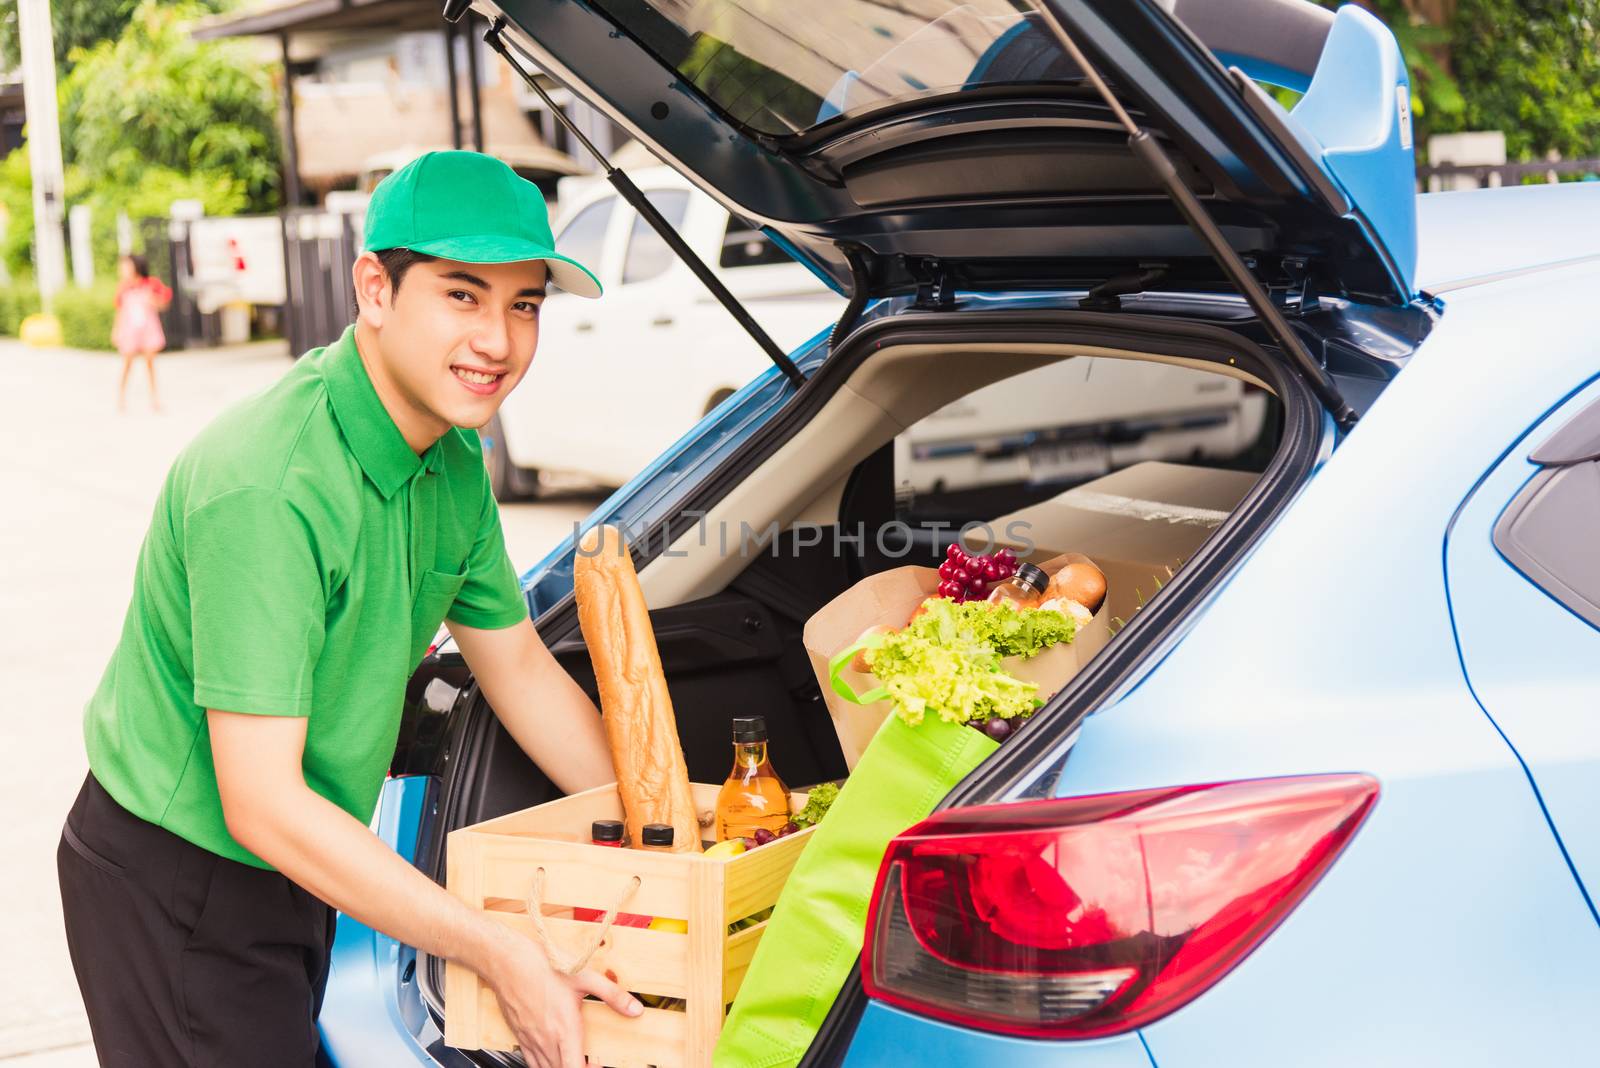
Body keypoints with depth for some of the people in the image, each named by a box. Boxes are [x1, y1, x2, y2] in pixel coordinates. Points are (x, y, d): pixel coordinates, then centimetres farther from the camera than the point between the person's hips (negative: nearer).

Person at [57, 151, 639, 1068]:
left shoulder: (454, 460, -2)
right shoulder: (269, 486, -30)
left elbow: (523, 672, 9)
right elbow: (261, 804, -31)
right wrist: (498, 954, -29)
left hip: (297, 868, 8)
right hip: (173, 886, -8)